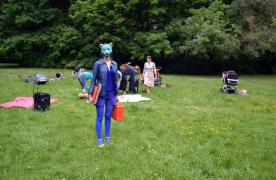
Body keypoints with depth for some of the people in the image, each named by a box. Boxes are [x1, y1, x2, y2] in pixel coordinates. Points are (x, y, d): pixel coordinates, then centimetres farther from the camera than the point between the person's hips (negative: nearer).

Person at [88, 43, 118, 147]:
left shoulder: (114, 64, 7)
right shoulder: (98, 63, -5)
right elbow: (93, 79, -4)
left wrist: (117, 94, 13)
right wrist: (90, 93, -10)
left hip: (111, 94, 4)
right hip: (101, 94, -4)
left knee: (108, 116, 10)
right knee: (100, 117, 2)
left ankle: (107, 137, 21)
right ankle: (99, 139, 9)